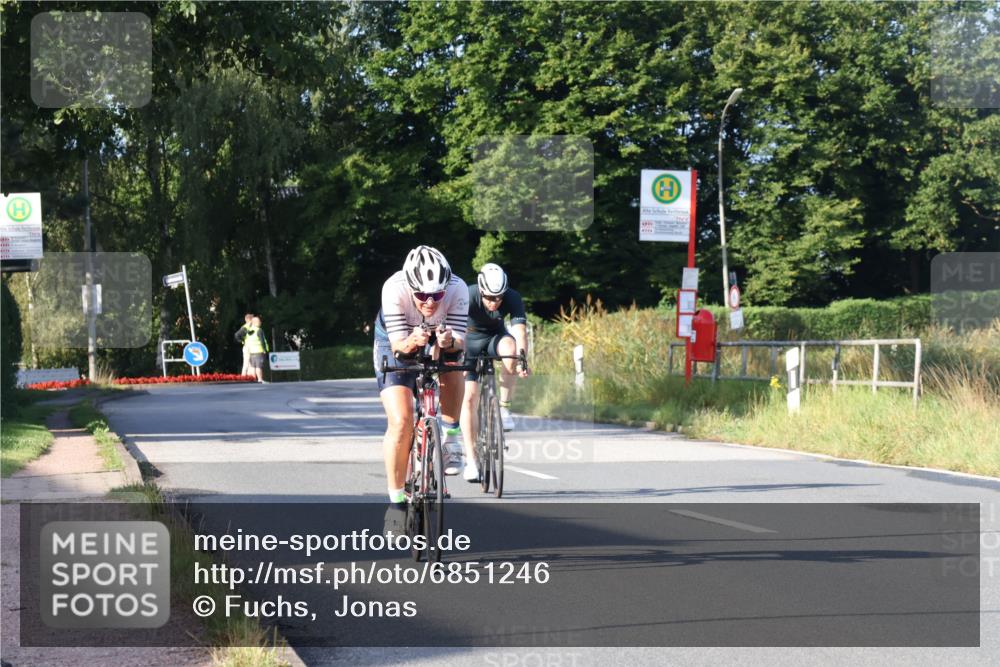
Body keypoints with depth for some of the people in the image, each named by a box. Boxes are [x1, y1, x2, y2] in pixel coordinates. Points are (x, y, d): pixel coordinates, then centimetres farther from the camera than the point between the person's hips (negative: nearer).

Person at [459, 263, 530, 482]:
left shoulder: (513, 299, -27)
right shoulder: (468, 297, -31)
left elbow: (520, 331, -39)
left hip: (495, 336, 1)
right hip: (471, 339, -1)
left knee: (509, 345, -36)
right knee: (469, 396, -13)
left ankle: (504, 407, -20)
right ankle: (471, 460, -6)